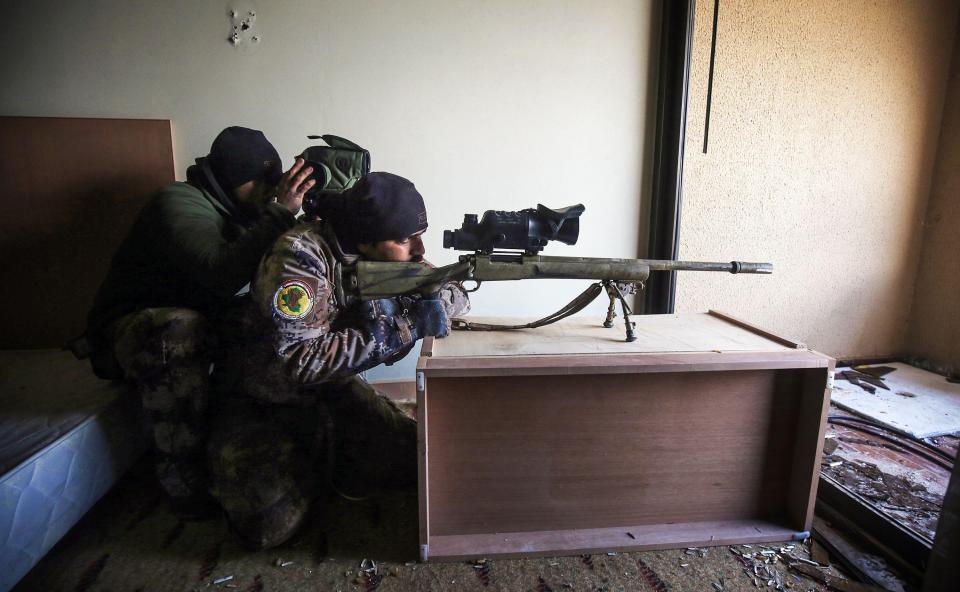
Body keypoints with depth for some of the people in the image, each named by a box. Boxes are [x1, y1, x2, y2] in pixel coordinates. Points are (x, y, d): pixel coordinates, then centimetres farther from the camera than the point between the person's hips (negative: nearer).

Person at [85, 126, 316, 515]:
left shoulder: (233, 209, 6)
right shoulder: (179, 203, -21)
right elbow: (223, 273, -39)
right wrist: (281, 213, -37)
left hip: (198, 320, 8)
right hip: (129, 328, -8)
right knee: (180, 329, -40)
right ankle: (184, 483, -30)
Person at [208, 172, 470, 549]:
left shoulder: (390, 257, -9)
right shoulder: (302, 254, -28)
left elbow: (454, 293, -1)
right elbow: (295, 359, -34)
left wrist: (415, 306, -24)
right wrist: (404, 329, -32)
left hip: (332, 389, 5)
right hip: (263, 403, -4)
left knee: (415, 464, -10)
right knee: (268, 528, -19)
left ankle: (316, 457, 13)